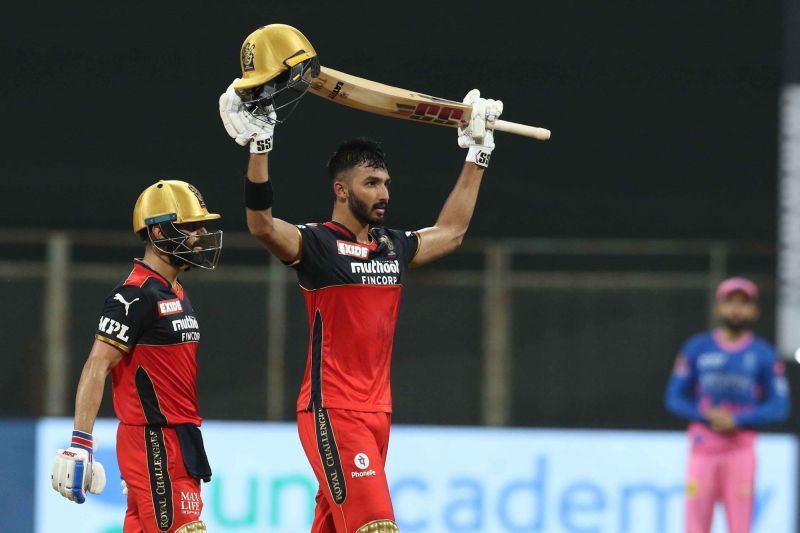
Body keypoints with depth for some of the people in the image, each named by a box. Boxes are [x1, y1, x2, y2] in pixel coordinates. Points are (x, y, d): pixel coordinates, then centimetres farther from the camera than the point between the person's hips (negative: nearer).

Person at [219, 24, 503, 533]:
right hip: (332, 411, -7)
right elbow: (262, 224, -26)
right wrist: (259, 145, -33)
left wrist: (477, 156, 31)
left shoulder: (394, 247, 14)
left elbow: (450, 231, 31)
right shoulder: (316, 244, -8)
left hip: (377, 411, 7)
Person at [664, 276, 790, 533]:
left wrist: (737, 421, -11)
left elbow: (779, 408, 2)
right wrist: (708, 416, -10)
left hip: (741, 448, -1)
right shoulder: (697, 348, 8)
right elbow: (674, 399, 7)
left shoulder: (764, 355, 6)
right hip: (703, 444, 1)